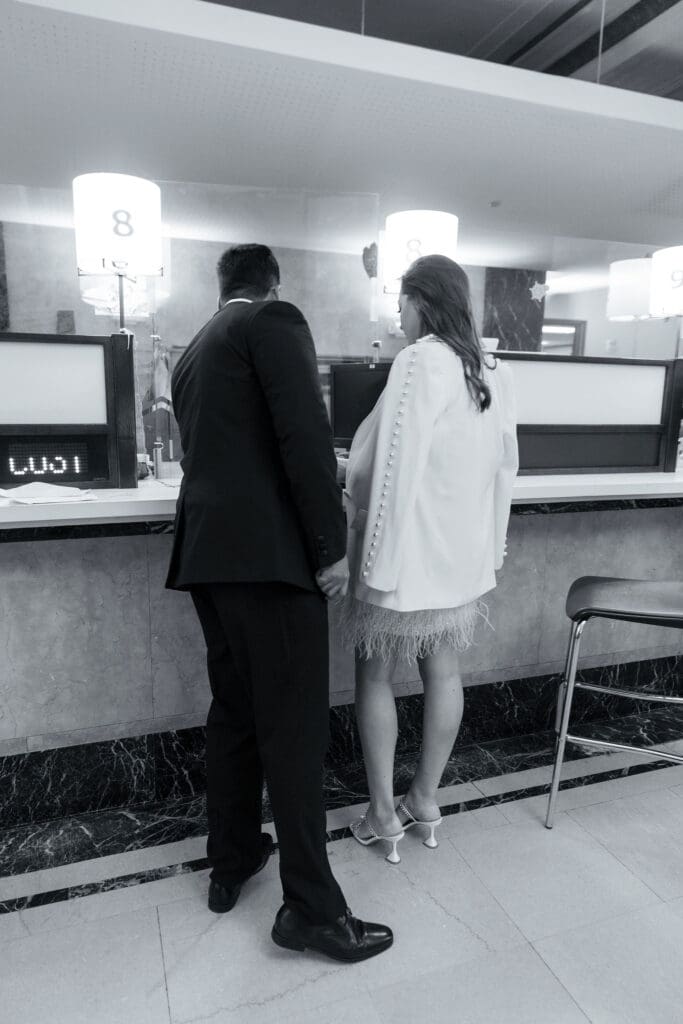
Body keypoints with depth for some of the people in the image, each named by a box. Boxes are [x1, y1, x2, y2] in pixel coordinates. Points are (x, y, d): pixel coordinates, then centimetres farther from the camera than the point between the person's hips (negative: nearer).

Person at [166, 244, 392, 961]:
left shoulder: (192, 352, 22)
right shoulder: (276, 321, -2)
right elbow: (305, 436, -14)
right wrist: (331, 545, -11)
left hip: (205, 551, 8)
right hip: (269, 551, -8)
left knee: (233, 712, 17)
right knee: (293, 727, -2)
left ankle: (230, 862, 31)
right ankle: (311, 906, 9)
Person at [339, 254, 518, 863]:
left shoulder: (420, 360, -15)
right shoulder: (494, 373, 6)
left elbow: (394, 469, -20)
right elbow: (505, 465, 10)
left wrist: (375, 563, -16)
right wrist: (491, 548, 18)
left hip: (409, 552, -7)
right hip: (463, 553, 7)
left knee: (376, 676, 9)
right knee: (444, 672, 15)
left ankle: (384, 813, 19)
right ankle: (426, 799, 31)